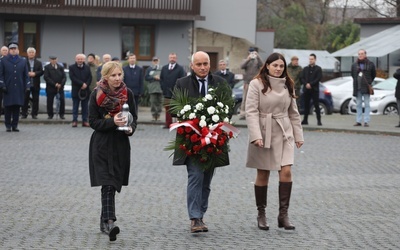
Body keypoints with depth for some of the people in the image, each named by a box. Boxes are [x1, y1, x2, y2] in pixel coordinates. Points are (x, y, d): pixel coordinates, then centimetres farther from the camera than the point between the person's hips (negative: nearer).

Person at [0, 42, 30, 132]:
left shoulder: (23, 61, 13)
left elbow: (26, 75, 12)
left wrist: (27, 86, 3)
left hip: (19, 89, 2)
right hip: (8, 89, -2)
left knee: (17, 107, 1)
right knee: (8, 107, 0)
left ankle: (15, 125, 7)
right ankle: (8, 125, 7)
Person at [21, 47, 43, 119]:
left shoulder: (39, 63, 11)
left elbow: (41, 72, 2)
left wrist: (35, 73, -13)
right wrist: (28, 73, -17)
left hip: (35, 84, 2)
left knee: (35, 100, 3)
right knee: (25, 99, -1)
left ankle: (34, 114, 8)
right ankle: (24, 114, 5)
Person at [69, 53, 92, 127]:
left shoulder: (87, 68, 9)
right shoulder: (72, 67, -1)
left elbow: (90, 77, 3)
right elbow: (73, 78, -12)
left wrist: (86, 84, -14)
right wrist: (82, 84, -17)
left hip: (85, 90, 3)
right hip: (76, 90, -3)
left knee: (85, 107, 5)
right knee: (75, 107, 1)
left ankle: (85, 121, 10)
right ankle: (74, 121, 5)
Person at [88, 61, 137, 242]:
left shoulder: (127, 93, 2)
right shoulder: (97, 95, -6)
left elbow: (134, 117, 11)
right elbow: (93, 121, -6)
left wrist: (131, 128, -10)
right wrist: (112, 121, -22)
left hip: (121, 144, 3)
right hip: (102, 144, -3)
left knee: (114, 184, 9)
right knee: (108, 184, -14)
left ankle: (104, 220, 23)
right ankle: (109, 222, -23)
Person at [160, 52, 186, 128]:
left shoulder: (180, 69, -4)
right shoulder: (164, 68, 12)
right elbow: (161, 79, 17)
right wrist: (163, 88, 6)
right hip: (167, 93, 5)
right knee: (167, 109, 7)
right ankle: (168, 124, 12)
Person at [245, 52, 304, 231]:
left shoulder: (288, 86, 10)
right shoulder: (257, 84, -6)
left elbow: (293, 112, 17)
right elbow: (251, 112, -11)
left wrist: (298, 135, 14)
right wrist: (256, 136, -20)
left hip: (284, 134, 4)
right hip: (263, 134, -3)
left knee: (286, 171, -9)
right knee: (263, 175, 4)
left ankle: (283, 214, -4)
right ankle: (261, 214, 16)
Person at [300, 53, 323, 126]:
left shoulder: (318, 69, 5)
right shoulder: (305, 68, 15)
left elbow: (318, 78, -6)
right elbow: (302, 78, 8)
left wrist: (310, 84, -14)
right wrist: (306, 84, -11)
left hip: (314, 90, -3)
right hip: (306, 89, 3)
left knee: (316, 105, -6)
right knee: (306, 105, 4)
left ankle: (319, 120, -6)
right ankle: (305, 120, 9)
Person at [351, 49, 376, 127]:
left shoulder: (370, 64, 1)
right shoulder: (354, 65, 9)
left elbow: (373, 74, 10)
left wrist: (369, 82, 8)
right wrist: (356, 82, 13)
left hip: (366, 88, -3)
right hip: (357, 88, 3)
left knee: (367, 104, -3)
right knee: (358, 104, 7)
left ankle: (366, 121, -3)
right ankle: (358, 121, 11)